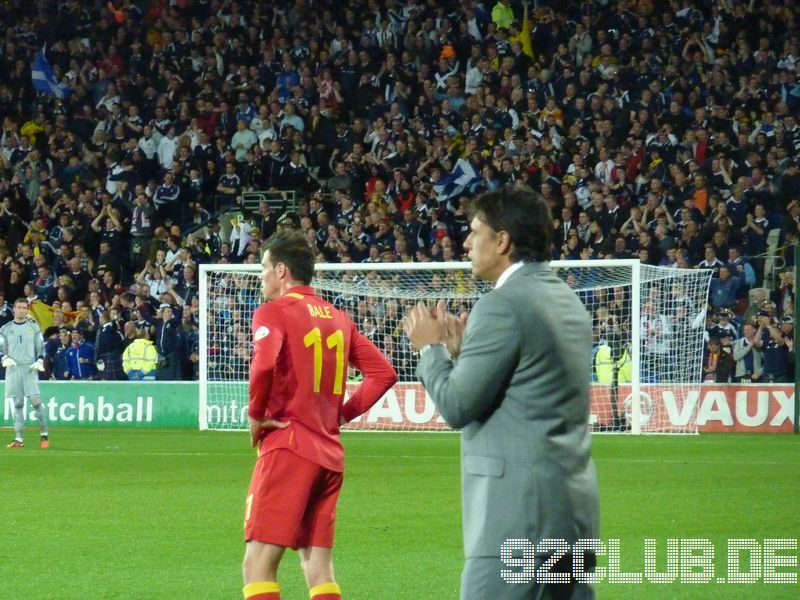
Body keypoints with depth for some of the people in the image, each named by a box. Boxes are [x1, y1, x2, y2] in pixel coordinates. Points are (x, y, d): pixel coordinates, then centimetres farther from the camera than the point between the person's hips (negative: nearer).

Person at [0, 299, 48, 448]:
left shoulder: (33, 326, 7)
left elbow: (41, 346, 9)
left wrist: (39, 361, -7)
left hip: (30, 368, -2)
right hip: (13, 368, 2)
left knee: (35, 401, -11)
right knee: (17, 403, 1)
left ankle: (44, 434, -2)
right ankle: (18, 438, 3)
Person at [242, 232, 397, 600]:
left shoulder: (273, 312, -5)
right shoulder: (338, 317, 15)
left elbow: (264, 363, -25)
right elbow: (383, 372, 15)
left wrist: (256, 415, -11)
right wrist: (343, 413, 14)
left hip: (287, 448, -7)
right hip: (330, 455, 7)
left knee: (258, 566, -8)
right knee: (319, 569, 9)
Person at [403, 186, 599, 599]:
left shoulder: (503, 305, -13)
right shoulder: (565, 299, 16)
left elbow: (456, 405, -12)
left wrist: (430, 348, 4)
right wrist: (460, 349, 19)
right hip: (574, 502, 9)